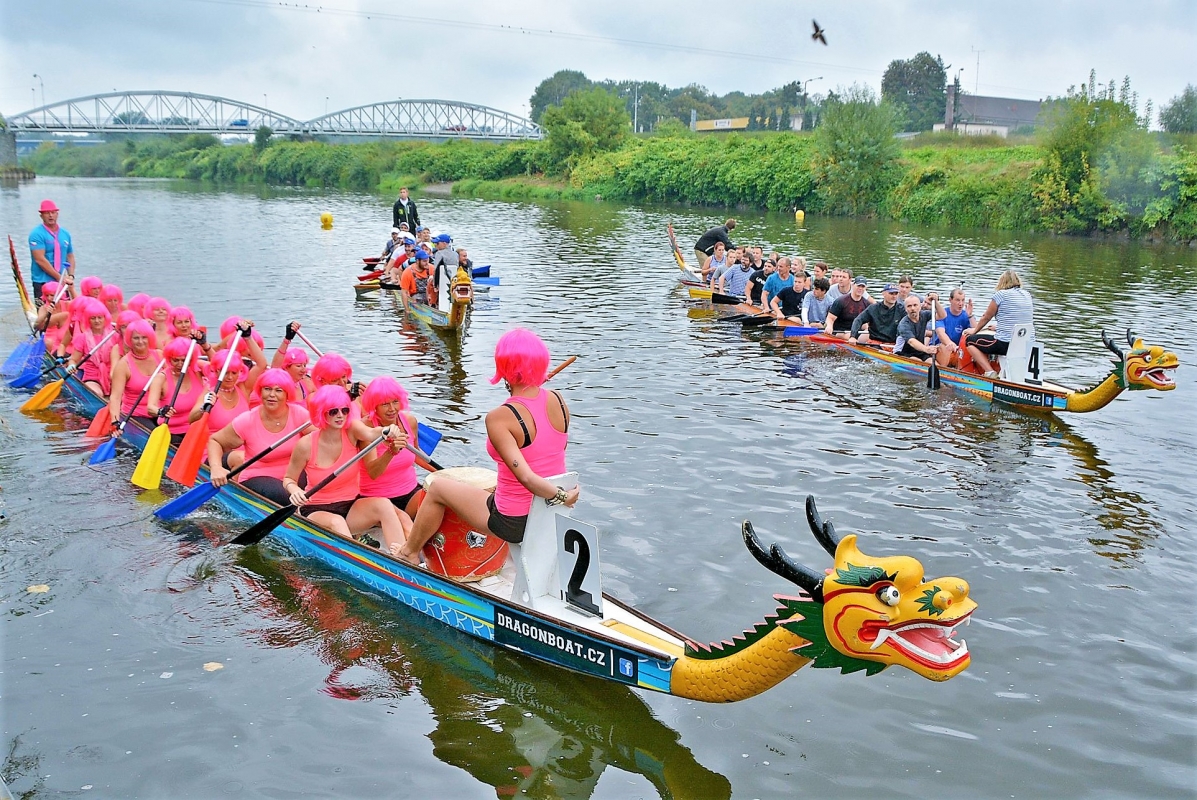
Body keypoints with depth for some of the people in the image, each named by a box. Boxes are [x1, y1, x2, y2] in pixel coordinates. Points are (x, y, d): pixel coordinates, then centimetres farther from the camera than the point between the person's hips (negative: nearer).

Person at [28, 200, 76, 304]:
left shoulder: (65, 234, 13)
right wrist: (59, 277, -16)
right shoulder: (37, 234, -6)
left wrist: (71, 275, 0)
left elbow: (70, 257, 18)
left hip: (62, 283, 6)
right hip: (42, 283, -6)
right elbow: (40, 260, -14)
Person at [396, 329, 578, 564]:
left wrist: (560, 496, -18)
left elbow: (526, 477, -31)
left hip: (516, 522, -6)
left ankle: (409, 554, 40)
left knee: (438, 488, 18)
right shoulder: (558, 401, -5)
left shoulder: (499, 418, -23)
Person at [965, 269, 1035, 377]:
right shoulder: (1027, 295, 13)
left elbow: (986, 317, 7)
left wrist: (975, 330, 26)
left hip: (1006, 344, -7)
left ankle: (990, 372, -9)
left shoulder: (1001, 294, -4)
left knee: (970, 340, 8)